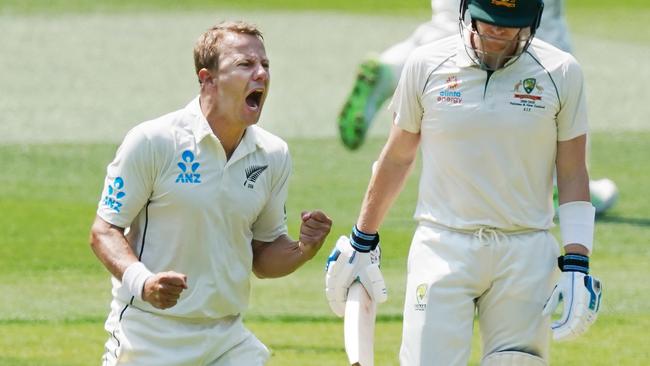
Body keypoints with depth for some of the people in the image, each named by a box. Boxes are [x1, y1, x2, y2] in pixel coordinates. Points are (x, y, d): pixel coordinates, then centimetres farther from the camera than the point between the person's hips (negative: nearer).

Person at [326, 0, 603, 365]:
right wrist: (361, 242, 18)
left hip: (525, 254, 0)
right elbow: (397, 158, 13)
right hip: (443, 249, 0)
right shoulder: (426, 65, 1)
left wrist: (576, 266, -5)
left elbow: (573, 175, 4)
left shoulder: (560, 72, 1)